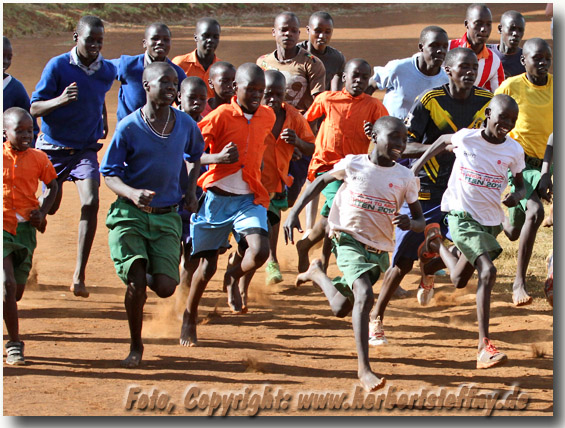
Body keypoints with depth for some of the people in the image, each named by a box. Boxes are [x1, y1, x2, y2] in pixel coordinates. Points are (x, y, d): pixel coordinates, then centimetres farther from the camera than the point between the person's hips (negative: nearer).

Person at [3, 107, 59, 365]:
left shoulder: (38, 159, 1)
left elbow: (52, 185, 18)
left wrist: (42, 211, 2)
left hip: (25, 229, 4)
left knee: (17, 291, 8)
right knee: (8, 284, -16)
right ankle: (14, 344, -7)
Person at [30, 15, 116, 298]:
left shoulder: (108, 71, -2)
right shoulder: (57, 66, -14)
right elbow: (34, 108, -14)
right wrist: (60, 100, -31)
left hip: (85, 150, 2)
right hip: (53, 148, -2)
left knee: (90, 203, -18)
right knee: (49, 207, 7)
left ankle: (79, 276, -17)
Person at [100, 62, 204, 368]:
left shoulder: (186, 125, 2)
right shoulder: (128, 128, -9)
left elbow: (194, 156, 24)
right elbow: (109, 173, -5)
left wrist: (190, 189, 10)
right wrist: (132, 193, -24)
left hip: (167, 217, 3)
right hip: (129, 215, -3)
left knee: (165, 288, -11)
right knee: (137, 282, -17)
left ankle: (151, 275, 29)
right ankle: (135, 346, 6)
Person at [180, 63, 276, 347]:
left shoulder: (267, 117, 5)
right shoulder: (222, 115, -10)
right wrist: (219, 158, -22)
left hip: (249, 199, 3)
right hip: (216, 196, -3)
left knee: (259, 251, -21)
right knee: (207, 265, 2)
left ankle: (233, 277, 13)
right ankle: (189, 319, 25)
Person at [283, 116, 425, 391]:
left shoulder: (405, 178, -1)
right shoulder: (353, 165, -5)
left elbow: (421, 221, 4)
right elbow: (321, 181, 12)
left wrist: (409, 223, -21)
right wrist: (294, 213, 5)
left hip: (380, 250, 4)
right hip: (350, 240, -4)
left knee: (341, 309, 11)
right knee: (364, 295, -28)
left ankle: (317, 273, 45)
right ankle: (363, 368, -26)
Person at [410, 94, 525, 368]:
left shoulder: (514, 150, -5)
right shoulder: (466, 138, -11)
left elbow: (520, 184, 9)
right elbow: (443, 142, 12)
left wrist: (517, 195, -14)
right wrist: (417, 166, 11)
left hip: (491, 221, 5)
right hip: (462, 214, -5)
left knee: (459, 280, 19)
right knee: (488, 271, -25)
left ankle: (436, 243, 52)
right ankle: (484, 346, -19)